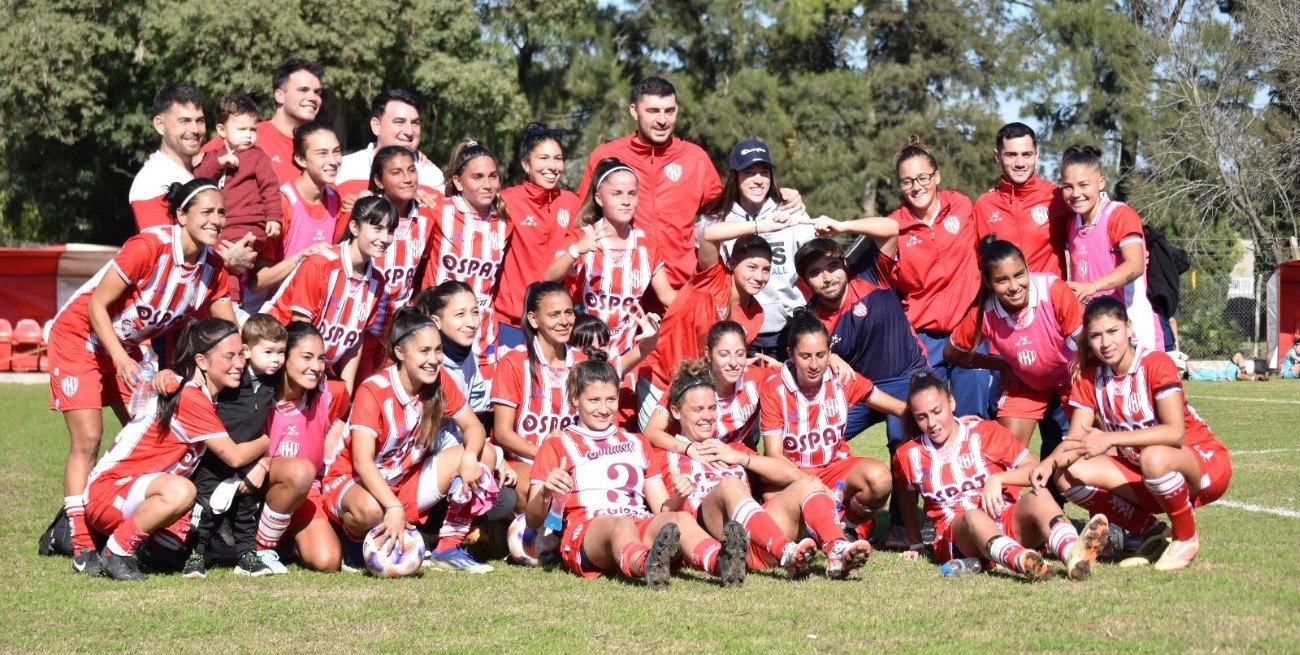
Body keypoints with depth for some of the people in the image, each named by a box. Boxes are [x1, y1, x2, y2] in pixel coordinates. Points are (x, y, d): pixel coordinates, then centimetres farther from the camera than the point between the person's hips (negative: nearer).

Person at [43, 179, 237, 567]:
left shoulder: (213, 268, -10)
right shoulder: (149, 247, -29)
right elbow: (97, 305, -23)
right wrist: (120, 358, -31)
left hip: (127, 345, 7)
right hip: (81, 336, -7)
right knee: (88, 439, -13)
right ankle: (80, 543, -12)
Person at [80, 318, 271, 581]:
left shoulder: (207, 396, 8)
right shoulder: (189, 397, -20)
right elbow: (234, 456, -17)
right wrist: (269, 441, -1)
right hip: (108, 489, -10)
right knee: (180, 491, -37)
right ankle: (115, 553, -17)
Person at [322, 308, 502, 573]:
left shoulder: (440, 381, -7)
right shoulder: (373, 392, -24)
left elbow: (472, 426, -2)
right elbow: (362, 461, -31)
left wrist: (469, 458, -26)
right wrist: (394, 507, -43)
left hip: (405, 480, 6)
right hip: (354, 482, -6)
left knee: (481, 456, -10)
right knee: (371, 509, -43)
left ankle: (449, 548, -4)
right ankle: (356, 548, -5)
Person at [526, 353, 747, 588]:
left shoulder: (636, 444, 32)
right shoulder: (556, 446, 20)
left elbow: (662, 510, 25)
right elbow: (533, 520, 9)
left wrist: (678, 497, 1)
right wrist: (546, 492, -14)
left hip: (642, 527, 4)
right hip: (585, 530, -4)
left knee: (681, 518, -30)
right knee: (622, 524, -39)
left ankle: (720, 562, -64)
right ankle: (648, 568, -75)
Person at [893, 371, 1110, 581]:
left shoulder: (986, 432, 10)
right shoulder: (908, 455, 12)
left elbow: (1036, 470, 3)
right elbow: (907, 504, 25)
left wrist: (999, 478, -13)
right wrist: (916, 546, 18)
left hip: (1009, 521, 2)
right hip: (957, 533, -2)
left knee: (1038, 497, -31)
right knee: (974, 517, -38)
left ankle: (1074, 555, -67)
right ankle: (1021, 561, -75)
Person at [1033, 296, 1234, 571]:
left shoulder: (1156, 364, -19)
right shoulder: (1089, 376, -2)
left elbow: (1175, 432, -30)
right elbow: (1076, 439, -7)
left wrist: (1109, 439, -37)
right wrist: (1050, 462, -30)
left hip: (1203, 460, -6)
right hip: (1143, 475, 6)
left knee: (1154, 458, -40)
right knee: (1069, 476, -16)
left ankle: (1186, 538, -12)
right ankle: (1155, 533, -1)